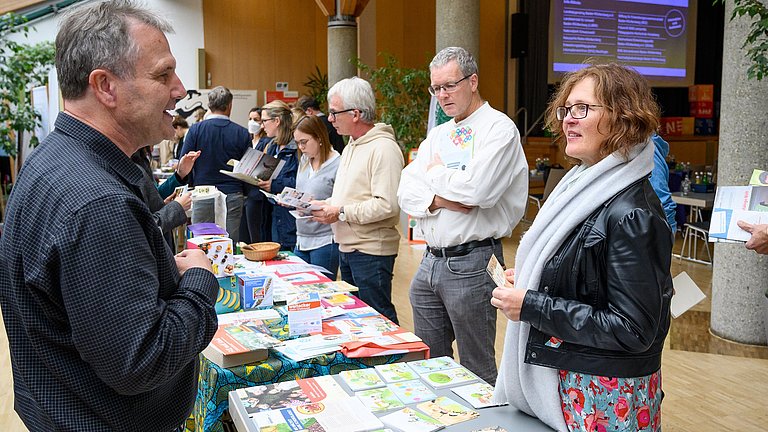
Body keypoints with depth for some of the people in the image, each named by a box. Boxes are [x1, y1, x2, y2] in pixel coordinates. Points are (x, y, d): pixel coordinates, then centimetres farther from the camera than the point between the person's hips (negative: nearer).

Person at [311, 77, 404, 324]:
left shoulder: (384, 148, -18)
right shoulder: (351, 147, 15)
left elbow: (387, 205, -26)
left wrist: (341, 213, -20)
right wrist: (325, 204, 4)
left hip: (372, 251, -10)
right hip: (347, 248, 10)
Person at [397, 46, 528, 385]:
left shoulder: (499, 128, -8)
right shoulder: (437, 135, 15)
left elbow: (477, 188, -24)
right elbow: (406, 192, 5)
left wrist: (436, 173, -6)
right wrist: (439, 199, -14)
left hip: (471, 263, -7)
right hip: (430, 261, 8)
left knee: (477, 371, 5)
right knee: (428, 363, 19)